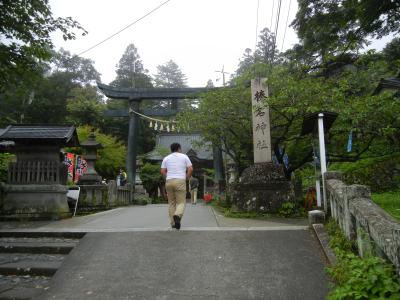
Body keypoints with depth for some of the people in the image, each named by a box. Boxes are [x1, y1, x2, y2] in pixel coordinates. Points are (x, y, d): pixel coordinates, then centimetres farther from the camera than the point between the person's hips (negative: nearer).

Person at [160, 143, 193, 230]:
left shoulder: (166, 158, 12)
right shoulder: (184, 156, 7)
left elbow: (162, 171, 3)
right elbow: (190, 169, -1)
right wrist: (186, 177, 12)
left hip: (169, 181, 3)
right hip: (180, 181, -3)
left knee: (171, 203, 11)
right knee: (181, 202, 0)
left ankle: (173, 223, 11)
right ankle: (177, 215, -28)